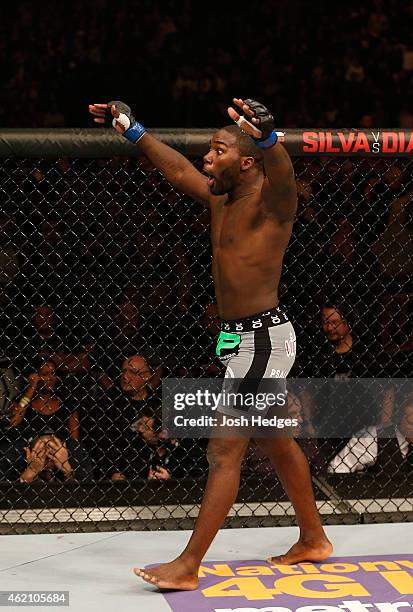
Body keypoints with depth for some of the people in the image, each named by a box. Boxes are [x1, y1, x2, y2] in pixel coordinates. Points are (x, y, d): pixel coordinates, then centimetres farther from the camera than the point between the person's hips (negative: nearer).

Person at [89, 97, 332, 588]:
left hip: (263, 339, -10)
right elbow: (177, 170, 22)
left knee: (224, 451, -8)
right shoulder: (221, 198, 10)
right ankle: (313, 540, 32)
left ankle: (188, 566, -5)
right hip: (242, 339, 10)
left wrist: (267, 137, -60)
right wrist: (132, 130, 23)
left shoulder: (269, 198, -16)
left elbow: (282, 175, -39)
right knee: (277, 441, 18)